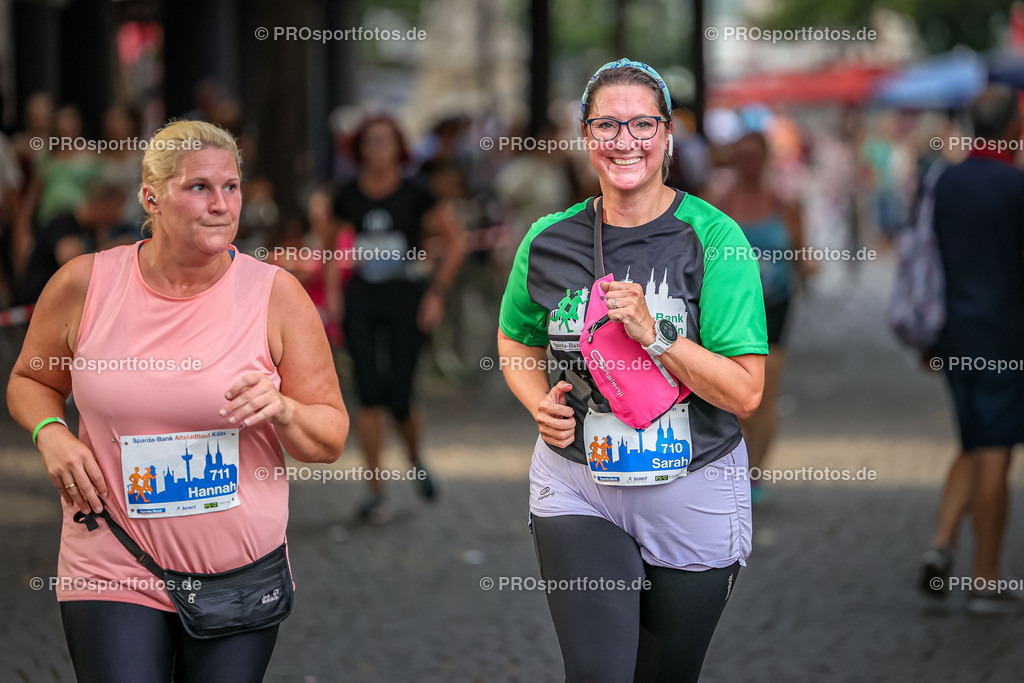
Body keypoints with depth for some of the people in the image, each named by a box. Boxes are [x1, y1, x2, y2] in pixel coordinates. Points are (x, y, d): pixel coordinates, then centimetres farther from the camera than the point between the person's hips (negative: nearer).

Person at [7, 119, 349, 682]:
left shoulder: (275, 294, -3)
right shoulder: (84, 286, -3)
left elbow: (330, 439, 1)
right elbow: (29, 381, 15)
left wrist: (283, 411, -20)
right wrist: (50, 433, -5)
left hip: (239, 573, 1)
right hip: (113, 571, -1)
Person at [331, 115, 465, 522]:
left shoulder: (415, 195, -4)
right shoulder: (347, 198, 4)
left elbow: (455, 242, 3)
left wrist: (437, 293, -3)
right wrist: (332, 291, 6)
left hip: (407, 297, -2)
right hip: (361, 300, 2)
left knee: (398, 396, -6)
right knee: (369, 393, -8)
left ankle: (415, 457, 29)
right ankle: (375, 492, -2)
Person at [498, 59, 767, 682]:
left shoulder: (712, 237, -10)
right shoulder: (549, 241, 0)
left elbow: (745, 394, -12)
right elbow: (515, 343, 18)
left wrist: (653, 333, -24)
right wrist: (541, 404, -3)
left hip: (691, 493, -1)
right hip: (576, 487, 1)